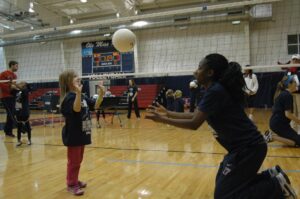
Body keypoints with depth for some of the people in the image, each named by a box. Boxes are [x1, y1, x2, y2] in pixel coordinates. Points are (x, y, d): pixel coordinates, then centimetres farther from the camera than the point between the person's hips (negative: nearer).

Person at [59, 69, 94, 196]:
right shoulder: (70, 97, -19)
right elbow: (76, 109, -36)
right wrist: (78, 92, -49)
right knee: (73, 160, 4)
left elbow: (95, 105, 14)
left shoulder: (82, 96, 8)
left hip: (81, 133, 9)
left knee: (78, 160, 19)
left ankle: (75, 181, 34)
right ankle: (71, 184, 19)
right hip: (73, 135, -9)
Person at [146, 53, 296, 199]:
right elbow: (194, 115, 15)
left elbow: (193, 124, -21)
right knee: (223, 184, 19)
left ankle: (277, 186, 2)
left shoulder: (215, 91, -21)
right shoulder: (217, 89, 9)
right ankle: (271, 175, 17)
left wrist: (162, 120, -12)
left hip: (248, 148, -10)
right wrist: (167, 113, 14)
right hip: (244, 146, 10)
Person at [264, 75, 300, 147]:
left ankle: (272, 134, 9)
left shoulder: (282, 94, 14)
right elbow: (288, 114, -20)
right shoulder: (288, 95, -14)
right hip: (279, 124, -10)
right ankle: (273, 137, -10)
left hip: (275, 122, 10)